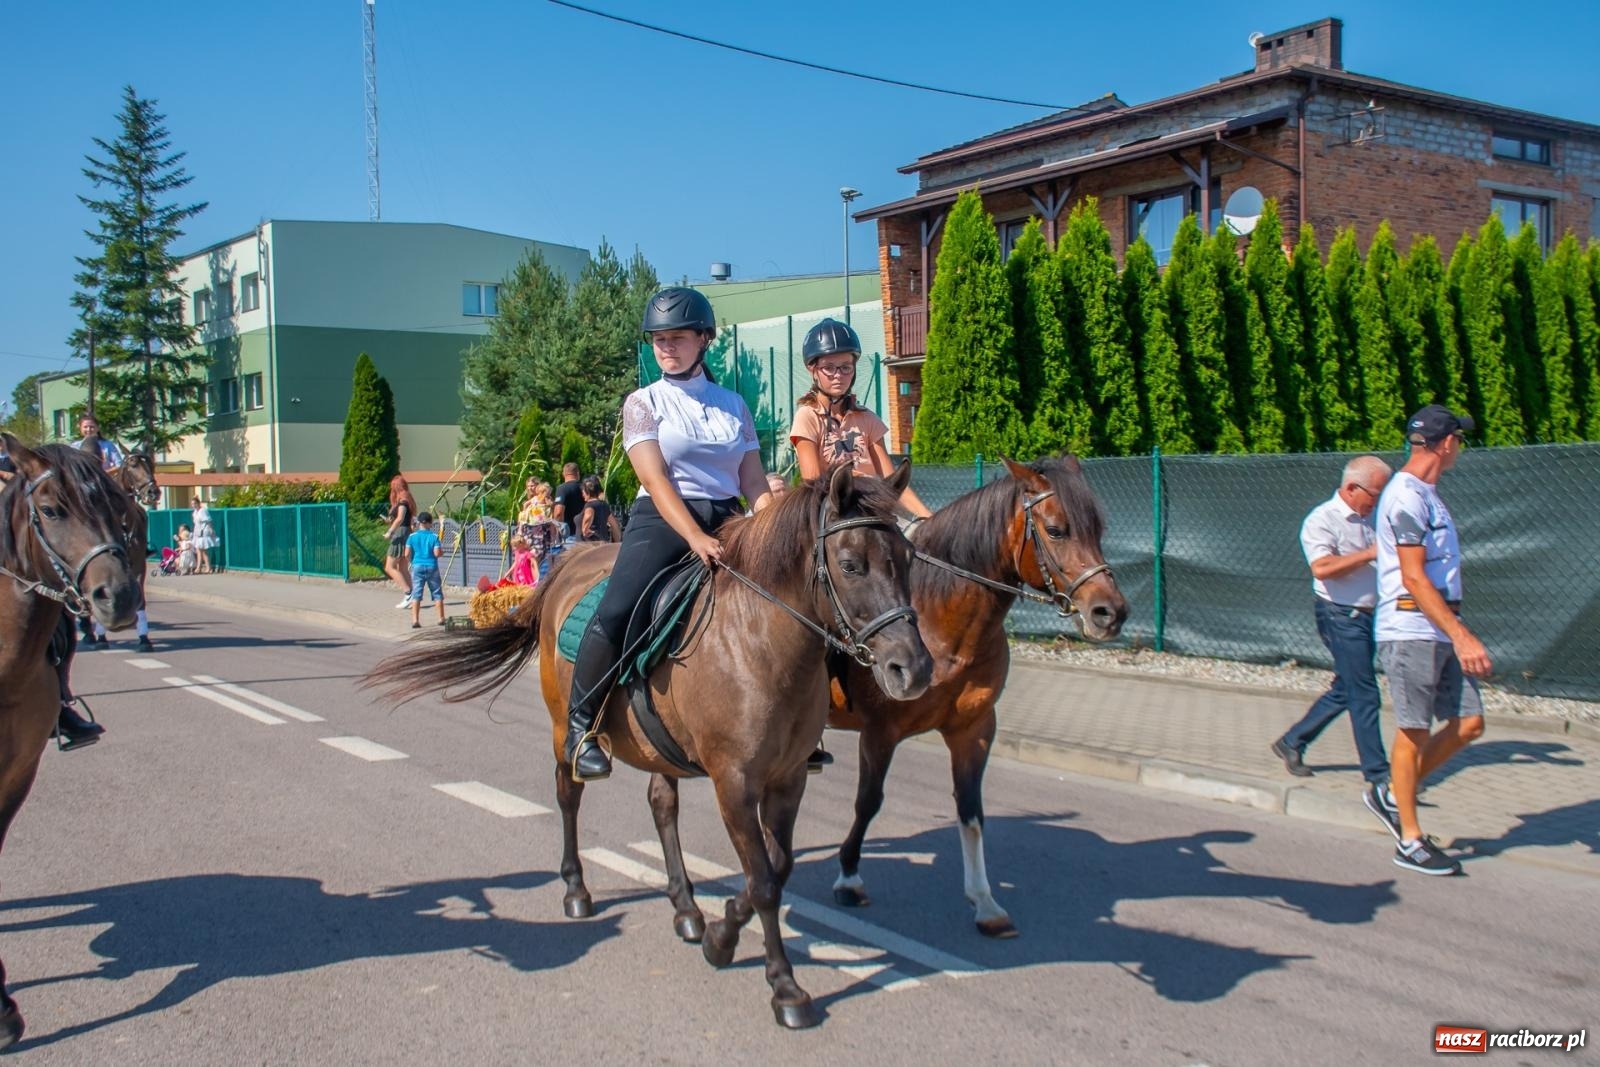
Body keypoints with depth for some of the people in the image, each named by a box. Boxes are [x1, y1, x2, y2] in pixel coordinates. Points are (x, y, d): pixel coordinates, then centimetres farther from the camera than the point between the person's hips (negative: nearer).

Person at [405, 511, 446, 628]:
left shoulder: (412, 536, -1)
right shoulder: (434, 536, -6)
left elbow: (407, 554, -2)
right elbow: (437, 553, -12)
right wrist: (442, 551, 10)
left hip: (417, 567, 1)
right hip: (432, 567, -1)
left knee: (416, 594, 2)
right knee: (437, 593, 9)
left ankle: (415, 620, -6)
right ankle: (441, 618, 14)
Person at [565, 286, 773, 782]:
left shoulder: (733, 404, 14)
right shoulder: (644, 402, 4)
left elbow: (755, 484, 9)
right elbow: (656, 479, -10)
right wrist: (695, 539, -25)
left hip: (728, 521, 4)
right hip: (662, 520, -4)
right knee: (617, 611, -27)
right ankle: (581, 726, -10)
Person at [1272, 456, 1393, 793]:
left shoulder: (1372, 517, 12)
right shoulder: (1322, 520, -13)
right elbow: (1322, 567, -28)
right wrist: (1371, 554, -26)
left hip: (1368, 615, 9)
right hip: (1341, 615, -9)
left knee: (1344, 690, 15)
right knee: (1364, 695, -6)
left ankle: (1291, 743, 28)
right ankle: (1378, 774, 2)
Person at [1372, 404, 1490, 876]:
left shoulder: (1428, 495, 17)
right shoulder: (1406, 496, -13)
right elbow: (1414, 578, -19)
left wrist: (1458, 633, 19)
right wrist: (1461, 636, -23)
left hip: (1442, 632, 9)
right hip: (1411, 630, -9)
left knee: (1468, 724, 8)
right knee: (1414, 732, -2)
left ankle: (1392, 795, 22)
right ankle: (1410, 841, 8)